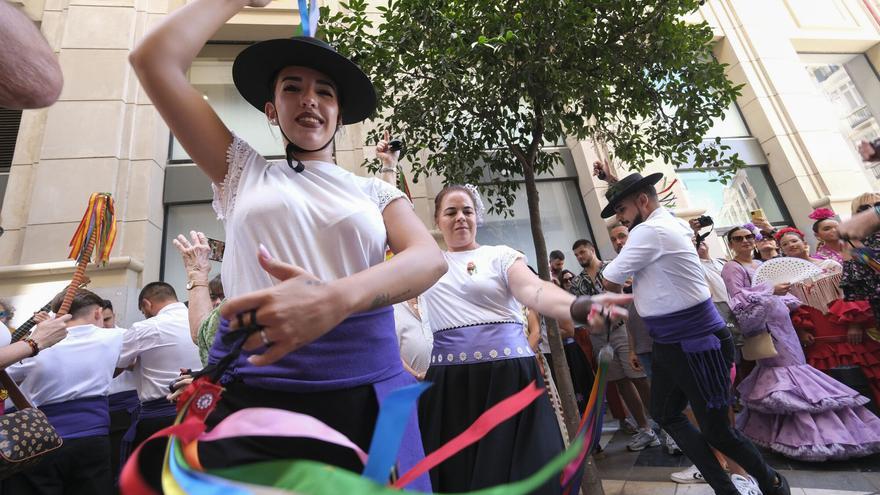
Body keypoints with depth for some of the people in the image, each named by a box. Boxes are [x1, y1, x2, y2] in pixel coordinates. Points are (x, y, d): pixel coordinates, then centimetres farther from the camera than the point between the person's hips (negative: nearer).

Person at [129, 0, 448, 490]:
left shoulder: (376, 191, 9)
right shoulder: (244, 172, 10)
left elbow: (430, 258, -10)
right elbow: (155, 59, 6)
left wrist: (336, 299, -27)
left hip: (365, 394, 1)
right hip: (250, 394, 0)